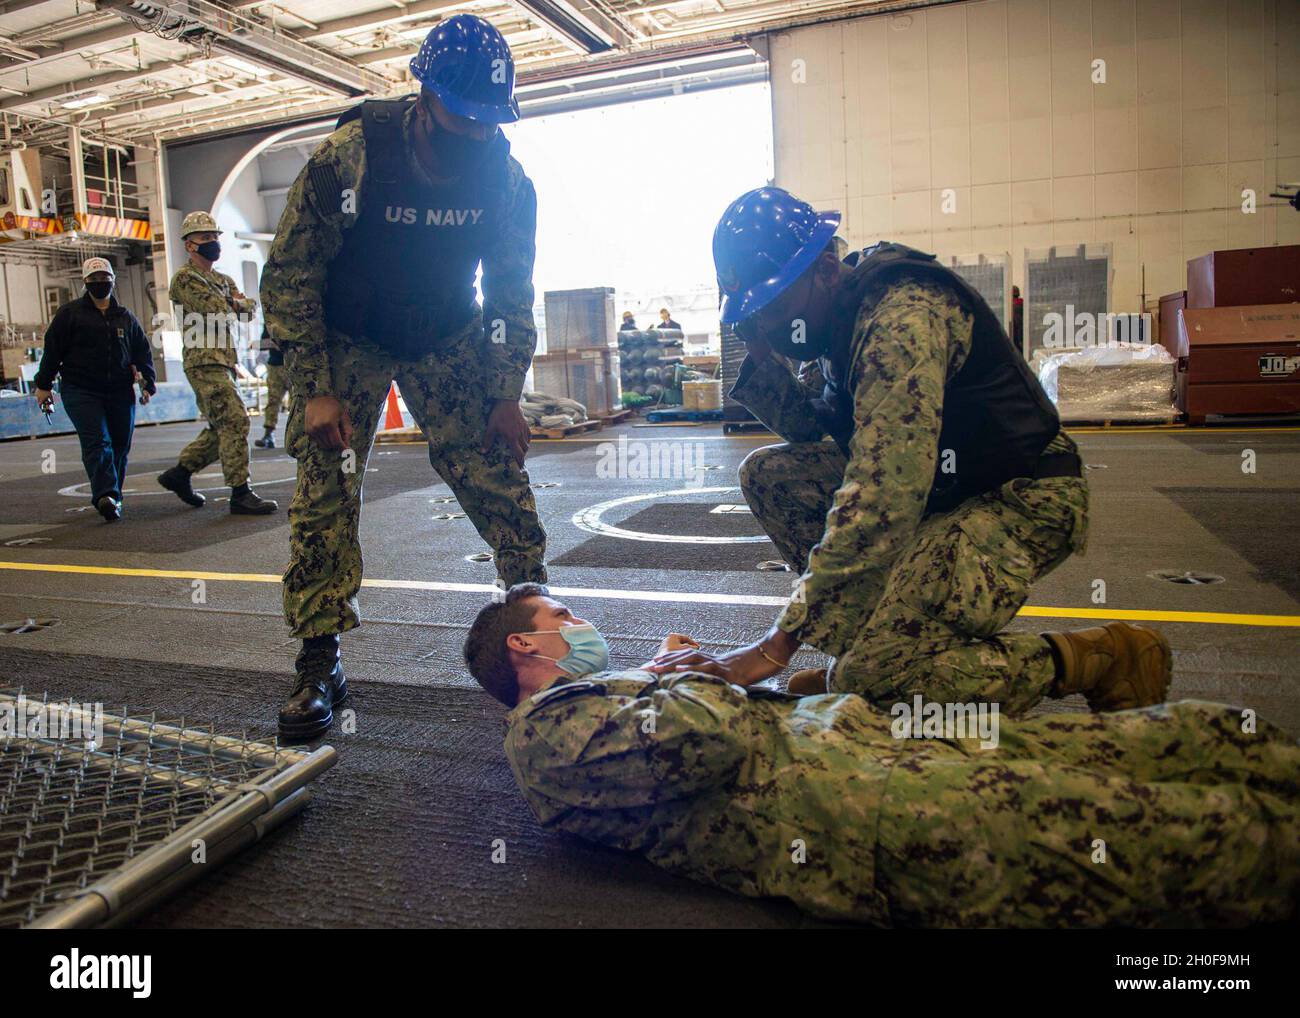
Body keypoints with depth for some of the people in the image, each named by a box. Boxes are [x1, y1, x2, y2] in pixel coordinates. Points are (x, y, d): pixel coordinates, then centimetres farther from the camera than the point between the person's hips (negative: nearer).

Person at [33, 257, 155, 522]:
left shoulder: (125, 317, 17)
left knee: (120, 444, 6)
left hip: (120, 391, 4)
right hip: (80, 391, -4)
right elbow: (52, 349, 6)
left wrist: (146, 382, 9)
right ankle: (106, 495, -29)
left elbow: (142, 351, 18)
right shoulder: (70, 312, 6)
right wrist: (44, 384, 3)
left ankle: (112, 496, 19)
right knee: (97, 441, -18)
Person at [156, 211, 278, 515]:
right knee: (235, 421, -15)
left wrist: (234, 302, -8)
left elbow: (252, 305, 10)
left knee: (221, 428, 11)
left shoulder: (223, 280, 23)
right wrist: (235, 302, 4)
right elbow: (218, 309, -15)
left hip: (223, 363, 9)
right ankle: (240, 494, -14)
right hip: (204, 362, -9)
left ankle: (179, 473, 24)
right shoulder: (184, 278, -3)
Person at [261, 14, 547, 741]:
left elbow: (514, 293, -2)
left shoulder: (506, 178, -13)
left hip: (447, 339, 2)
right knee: (325, 490, -10)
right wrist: (315, 391, -17)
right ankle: (320, 665, -1)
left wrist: (506, 396, -7)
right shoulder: (348, 158, -22)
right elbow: (289, 276, -14)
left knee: (497, 477, -7)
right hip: (346, 339, -2)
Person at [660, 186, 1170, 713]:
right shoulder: (843, 313, 6)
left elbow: (881, 502, -34)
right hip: (942, 490, 10)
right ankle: (874, 638, 1)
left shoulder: (902, 315, -25)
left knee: (866, 678, -23)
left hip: (1024, 499, -9)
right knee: (767, 473, -2)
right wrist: (759, 352, -1)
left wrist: (778, 644, -33)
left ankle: (1103, 656, -7)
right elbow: (810, 428, 15)